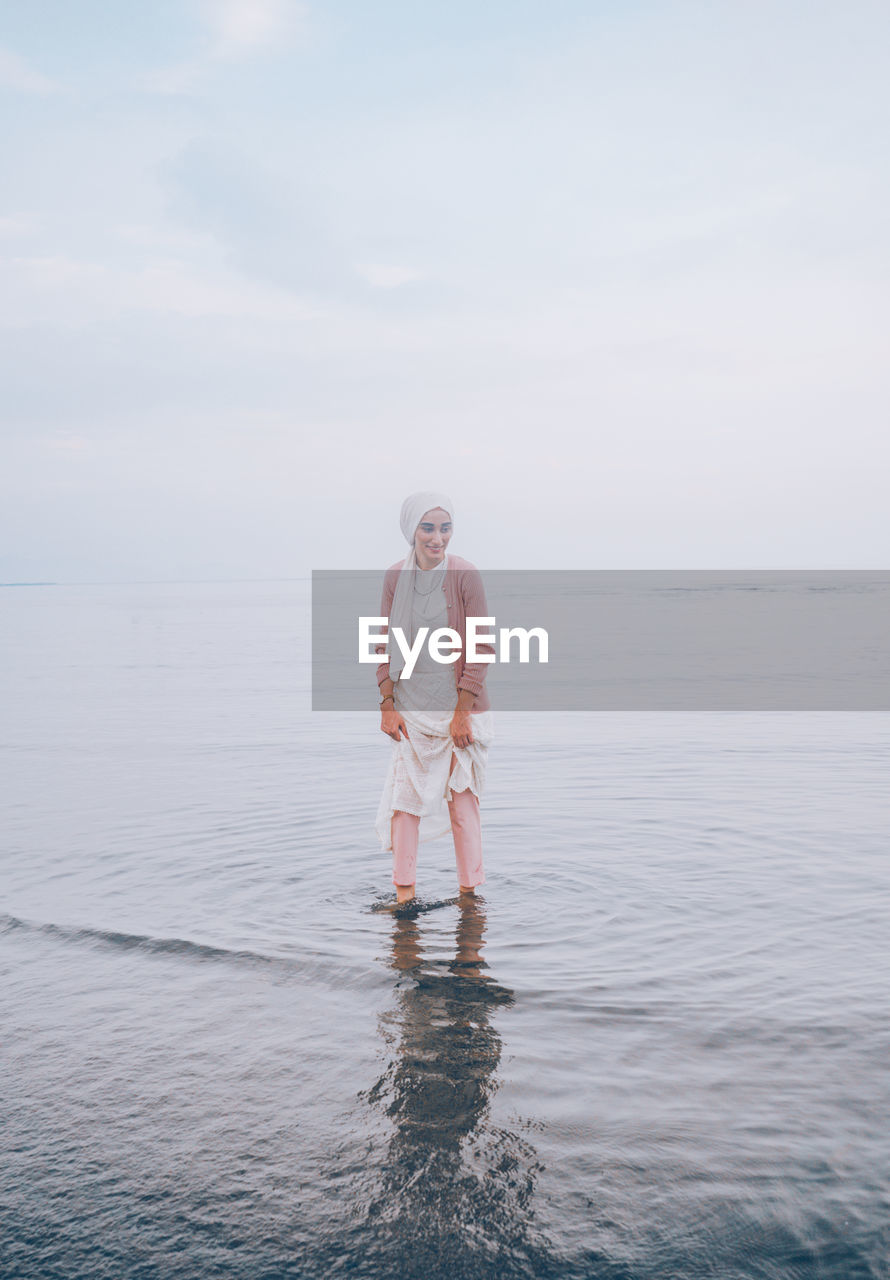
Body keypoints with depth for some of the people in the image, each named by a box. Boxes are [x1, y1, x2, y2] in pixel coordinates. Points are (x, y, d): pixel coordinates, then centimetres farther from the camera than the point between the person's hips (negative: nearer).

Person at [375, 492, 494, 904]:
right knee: (404, 797, 2)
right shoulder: (395, 576, 1)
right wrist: (387, 706, -2)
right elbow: (385, 644, 6)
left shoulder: (464, 576, -10)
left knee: (462, 801, 2)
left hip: (458, 708, -3)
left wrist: (462, 712, -13)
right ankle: (404, 893, 12)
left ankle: (469, 894, 15)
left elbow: (481, 649, -9)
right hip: (411, 710, 3)